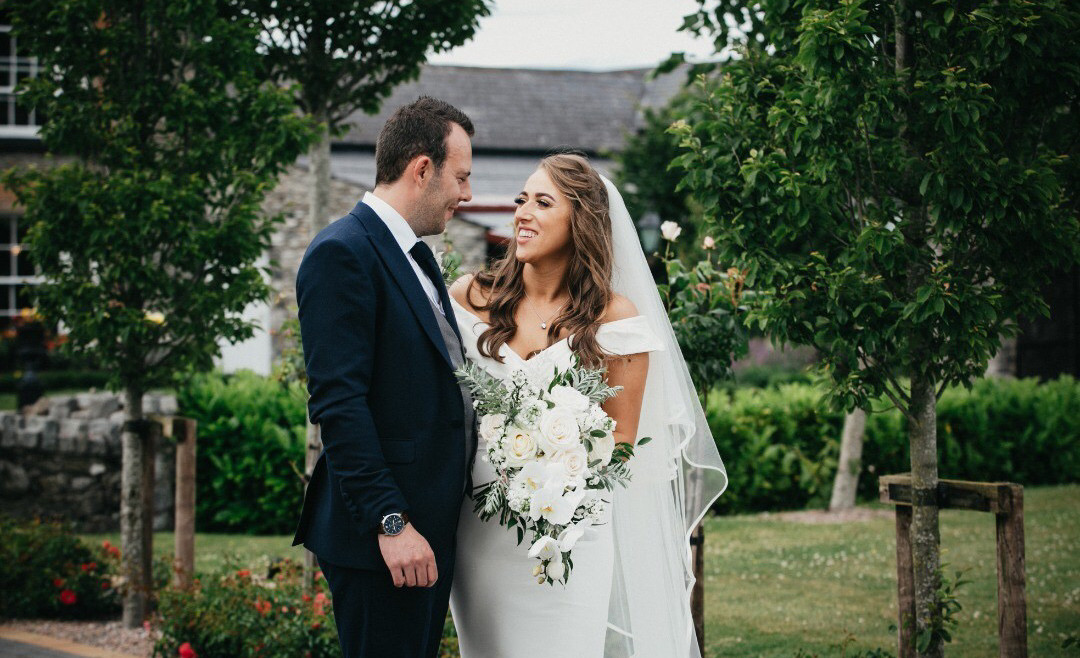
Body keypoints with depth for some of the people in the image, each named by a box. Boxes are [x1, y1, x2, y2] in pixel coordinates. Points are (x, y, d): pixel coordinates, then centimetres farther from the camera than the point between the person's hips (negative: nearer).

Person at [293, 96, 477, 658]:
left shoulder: (416, 255, 18)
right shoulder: (343, 253, -13)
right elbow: (338, 401, -19)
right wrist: (390, 523, -22)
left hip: (431, 528, 9)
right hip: (383, 540, -9)